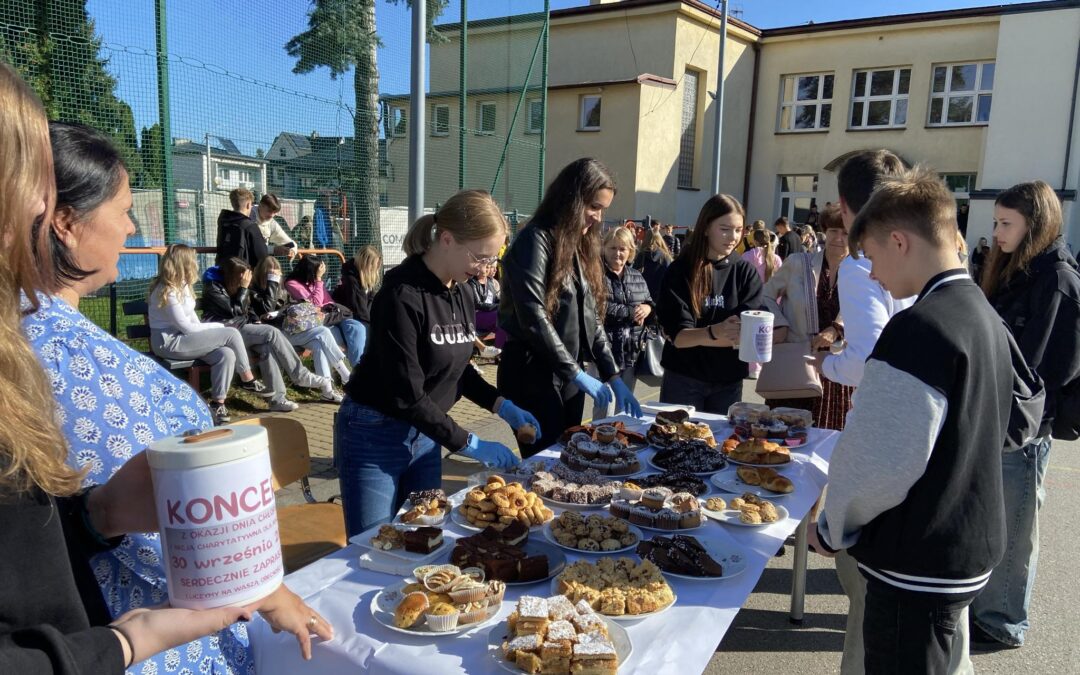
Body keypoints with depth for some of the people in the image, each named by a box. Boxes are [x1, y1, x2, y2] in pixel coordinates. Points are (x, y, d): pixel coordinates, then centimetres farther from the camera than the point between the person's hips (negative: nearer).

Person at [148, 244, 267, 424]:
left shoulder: (182, 285, 11)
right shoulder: (167, 291, -17)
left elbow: (191, 315, 12)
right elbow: (187, 328, -18)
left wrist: (207, 333, -5)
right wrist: (219, 327, -9)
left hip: (182, 338, 9)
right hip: (170, 343, -9)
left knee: (226, 355, -17)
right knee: (232, 334, -17)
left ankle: (217, 404, -11)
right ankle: (248, 380, 0)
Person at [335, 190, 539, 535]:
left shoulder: (462, 293, 2)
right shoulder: (403, 295, -23)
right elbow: (406, 396, -23)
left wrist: (502, 406, 1)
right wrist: (469, 444, -18)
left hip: (424, 434, 7)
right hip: (375, 437, -7)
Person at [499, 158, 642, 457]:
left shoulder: (580, 245, 13)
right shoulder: (535, 240, -14)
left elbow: (591, 318, 12)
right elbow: (534, 319, -21)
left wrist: (612, 375, 6)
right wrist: (577, 374, -18)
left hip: (571, 376, 8)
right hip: (533, 376, -8)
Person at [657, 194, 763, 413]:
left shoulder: (746, 272, 0)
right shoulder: (680, 270, -7)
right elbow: (677, 335, -14)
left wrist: (695, 337, -23)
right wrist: (714, 332, -34)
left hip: (728, 381, 2)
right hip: (683, 379, -2)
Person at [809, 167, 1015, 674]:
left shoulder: (917, 330, -24)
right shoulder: (988, 319, 6)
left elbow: (882, 461, -25)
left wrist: (833, 528, -9)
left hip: (916, 566, -9)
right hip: (971, 552, 9)